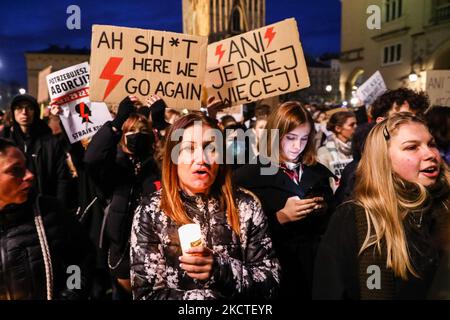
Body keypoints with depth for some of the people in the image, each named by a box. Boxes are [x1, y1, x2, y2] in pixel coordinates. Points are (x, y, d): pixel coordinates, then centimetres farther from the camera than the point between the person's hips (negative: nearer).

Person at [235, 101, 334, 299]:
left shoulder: (319, 172, 7)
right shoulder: (247, 176, -7)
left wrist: (324, 209, -8)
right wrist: (280, 217, -22)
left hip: (317, 266, 4)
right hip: (277, 270, -4)